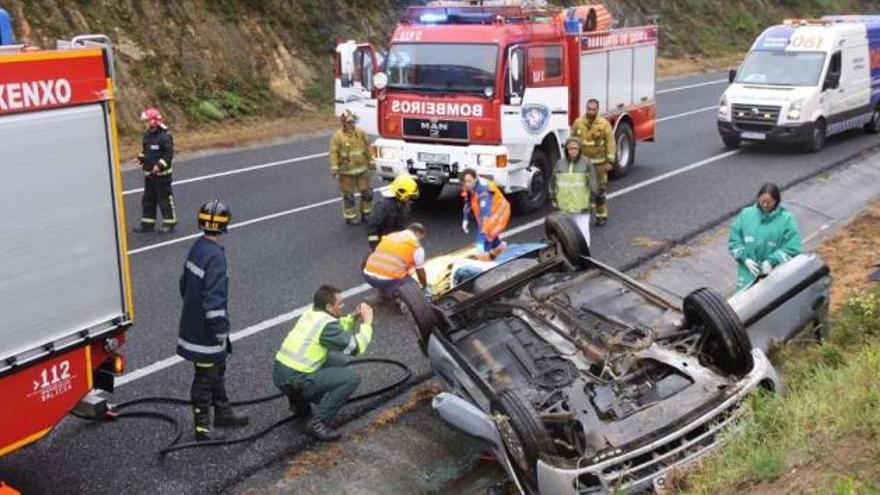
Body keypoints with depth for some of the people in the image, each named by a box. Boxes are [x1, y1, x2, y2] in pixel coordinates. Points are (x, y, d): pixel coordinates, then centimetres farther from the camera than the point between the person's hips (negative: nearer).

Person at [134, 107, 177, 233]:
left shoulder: (164, 136, -16)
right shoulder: (147, 135, 9)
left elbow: (169, 154, -18)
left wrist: (159, 165, -25)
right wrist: (141, 158, 5)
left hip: (162, 174, -9)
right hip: (149, 174, 9)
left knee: (165, 199, -1)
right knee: (148, 199, 13)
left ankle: (169, 223, 9)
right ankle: (147, 224, 21)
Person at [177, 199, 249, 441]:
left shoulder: (197, 248, 3)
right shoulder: (215, 256, -25)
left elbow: (185, 283, 14)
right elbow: (214, 299, -26)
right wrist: (221, 331, -18)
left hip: (193, 321, 9)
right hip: (205, 330, -9)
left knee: (216, 369, 23)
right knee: (205, 376, 3)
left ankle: (223, 412, 37)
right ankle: (202, 426, 14)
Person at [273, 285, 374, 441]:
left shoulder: (312, 313, 9)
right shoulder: (325, 324, -17)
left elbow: (337, 331, 26)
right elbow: (356, 347, -12)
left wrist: (353, 317, 12)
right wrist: (367, 323, 0)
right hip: (294, 380, -9)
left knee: (339, 363, 22)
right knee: (352, 377, -9)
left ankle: (299, 401, 19)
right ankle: (317, 422, -9)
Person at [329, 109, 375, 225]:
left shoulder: (361, 133, 2)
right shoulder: (338, 136, -11)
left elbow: (368, 149, 10)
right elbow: (334, 153, -11)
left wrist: (371, 162, 10)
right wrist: (334, 169, -14)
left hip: (362, 169, 4)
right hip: (346, 171, -4)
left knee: (367, 192, 9)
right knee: (348, 195, 5)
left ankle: (365, 213, 26)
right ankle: (350, 217, 16)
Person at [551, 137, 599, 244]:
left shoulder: (586, 164, -2)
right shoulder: (560, 163, 3)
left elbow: (592, 183, 2)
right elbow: (553, 182, 11)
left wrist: (592, 201, -1)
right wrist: (553, 198, 9)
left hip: (581, 205, -2)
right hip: (564, 205, 2)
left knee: (583, 228, -1)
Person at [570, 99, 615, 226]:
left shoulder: (604, 124, -7)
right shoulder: (578, 122, -1)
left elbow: (611, 143, -6)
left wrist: (610, 161, -10)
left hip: (599, 163, -2)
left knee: (599, 190, 5)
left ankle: (602, 215, 18)